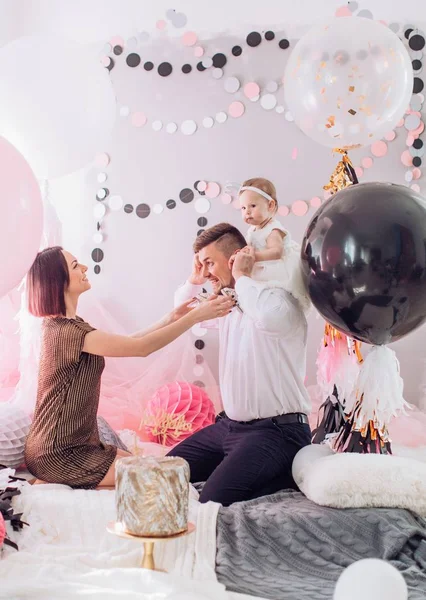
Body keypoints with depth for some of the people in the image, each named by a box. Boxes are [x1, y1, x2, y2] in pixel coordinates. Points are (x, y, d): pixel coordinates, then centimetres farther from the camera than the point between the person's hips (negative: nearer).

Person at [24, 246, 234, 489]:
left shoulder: (66, 325, 9)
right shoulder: (67, 331, -23)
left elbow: (124, 343, 9)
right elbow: (141, 347, -23)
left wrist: (171, 319, 5)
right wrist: (197, 315, -19)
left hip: (76, 442, 10)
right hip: (58, 454, -10)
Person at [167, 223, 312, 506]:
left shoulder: (279, 296, -16)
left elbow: (270, 316, -42)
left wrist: (241, 276, -22)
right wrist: (195, 279, 7)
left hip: (276, 430, -9)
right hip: (229, 424, 9)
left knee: (215, 499, -25)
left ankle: (291, 472, -4)